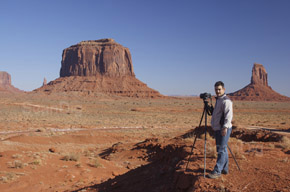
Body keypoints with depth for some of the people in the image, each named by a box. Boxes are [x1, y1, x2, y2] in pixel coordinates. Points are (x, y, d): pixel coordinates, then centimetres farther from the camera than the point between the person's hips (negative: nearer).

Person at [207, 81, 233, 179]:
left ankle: (217, 171, -5)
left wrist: (225, 127, -32)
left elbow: (228, 115, -25)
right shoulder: (218, 100, 17)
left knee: (221, 150, -7)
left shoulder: (226, 101, -14)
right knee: (222, 149, 15)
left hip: (224, 129, -10)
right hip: (218, 129, 10)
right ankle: (224, 169, 24)